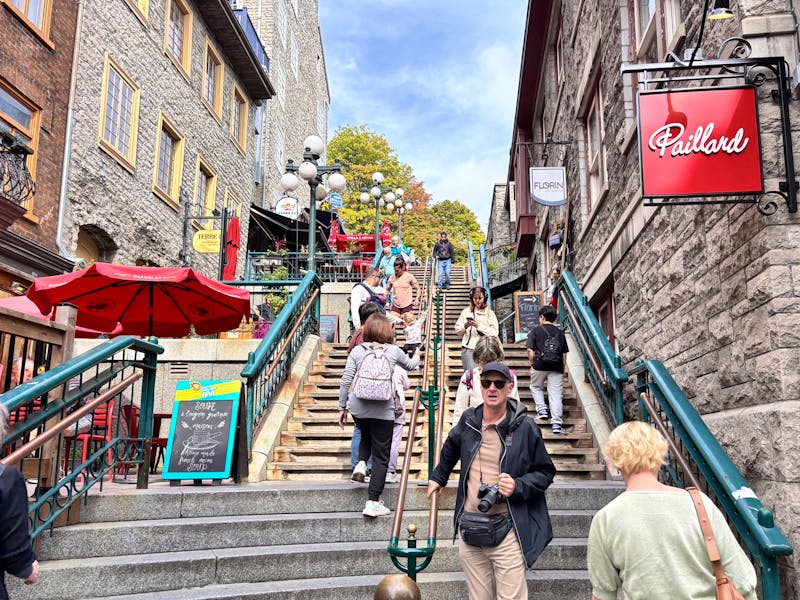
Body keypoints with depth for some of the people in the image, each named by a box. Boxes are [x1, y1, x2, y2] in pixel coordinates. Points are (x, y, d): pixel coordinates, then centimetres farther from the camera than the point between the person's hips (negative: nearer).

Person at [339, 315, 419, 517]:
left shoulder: (357, 350, 2)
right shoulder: (393, 351, 2)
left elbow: (346, 381, -1)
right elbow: (410, 365, 22)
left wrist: (342, 407, 8)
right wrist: (417, 356, 45)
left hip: (358, 407, 2)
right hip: (383, 410, -2)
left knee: (366, 436, 33)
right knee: (381, 457, 5)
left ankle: (361, 463, 8)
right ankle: (373, 502, 4)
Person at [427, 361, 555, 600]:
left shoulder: (524, 427, -6)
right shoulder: (468, 420, 5)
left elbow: (546, 472, 2)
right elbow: (451, 448, 28)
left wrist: (518, 486, -14)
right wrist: (438, 477, 34)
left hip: (507, 529, -4)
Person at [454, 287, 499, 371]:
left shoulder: (490, 313, 6)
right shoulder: (466, 311, 11)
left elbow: (494, 332, -6)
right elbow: (457, 330, 12)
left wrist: (479, 326, -14)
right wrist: (465, 326, -7)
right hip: (468, 348, 1)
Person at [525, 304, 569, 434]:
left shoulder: (536, 331, -1)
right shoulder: (560, 333, 9)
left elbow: (530, 352, -5)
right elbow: (564, 354, 8)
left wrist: (532, 364, 10)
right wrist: (562, 370, 16)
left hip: (540, 366, -2)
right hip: (556, 369, 2)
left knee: (536, 387, 24)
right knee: (555, 394, 3)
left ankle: (541, 410, 14)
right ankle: (556, 423, -2)